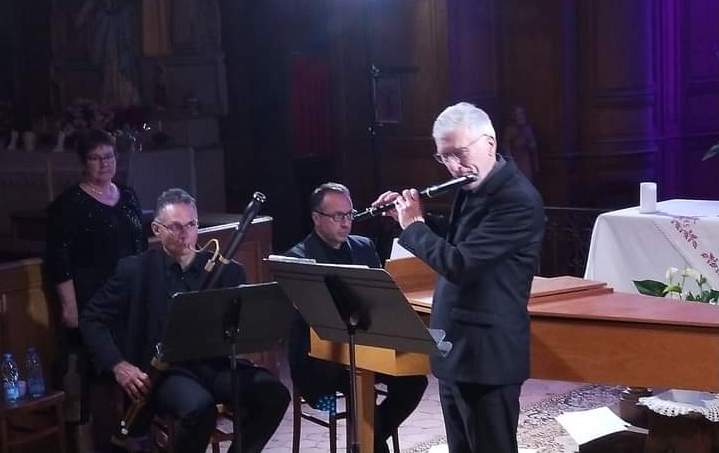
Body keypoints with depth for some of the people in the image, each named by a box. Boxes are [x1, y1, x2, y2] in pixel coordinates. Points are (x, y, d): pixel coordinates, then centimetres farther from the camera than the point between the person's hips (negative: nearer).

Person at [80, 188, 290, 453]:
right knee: (200, 407, -36)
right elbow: (91, 320, 5)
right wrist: (118, 365, -9)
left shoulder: (224, 270, 10)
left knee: (275, 394, -23)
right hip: (166, 369, -3)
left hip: (216, 364, 3)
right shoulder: (136, 270, 4)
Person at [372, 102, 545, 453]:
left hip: (489, 354, -9)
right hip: (455, 347, 9)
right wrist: (411, 216, 10)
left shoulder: (518, 200, -21)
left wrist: (413, 226, -13)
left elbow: (459, 263, -27)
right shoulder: (472, 188, 8)